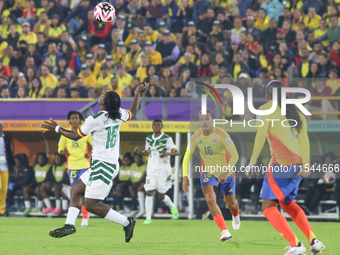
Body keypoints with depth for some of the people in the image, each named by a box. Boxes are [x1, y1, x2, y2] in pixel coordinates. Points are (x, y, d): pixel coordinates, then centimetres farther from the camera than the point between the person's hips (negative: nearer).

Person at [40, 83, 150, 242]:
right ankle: (69, 225, 11)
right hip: (112, 164, 9)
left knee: (91, 205, -7)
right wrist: (138, 93, 41)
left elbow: (75, 136, -3)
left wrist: (56, 128, 11)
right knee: (76, 190, 16)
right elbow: (133, 112, 27)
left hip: (103, 166, -9)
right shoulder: (119, 115, 2)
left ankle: (126, 222, -4)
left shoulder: (95, 120, -17)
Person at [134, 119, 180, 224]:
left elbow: (177, 152, -8)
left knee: (161, 196, 4)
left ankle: (172, 207, 35)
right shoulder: (149, 139, 8)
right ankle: (148, 218, -7)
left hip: (163, 169, -3)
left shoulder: (167, 138, -6)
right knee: (149, 192, -10)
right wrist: (140, 152, -1)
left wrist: (168, 153, -29)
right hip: (151, 170, 3)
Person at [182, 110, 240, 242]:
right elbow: (187, 158, -2)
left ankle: (235, 215, 53)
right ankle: (224, 231, -24)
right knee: (210, 199, -24)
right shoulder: (196, 137, -11)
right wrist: (185, 176, -14)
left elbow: (234, 155, -24)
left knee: (231, 203, 12)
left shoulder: (221, 134, -22)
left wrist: (226, 172, -34)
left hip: (225, 173, -2)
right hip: (207, 173, 2)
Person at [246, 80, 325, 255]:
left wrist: (252, 161, -10)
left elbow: (261, 135, -11)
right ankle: (313, 241, 14)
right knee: (288, 203, 26)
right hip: (297, 164, 7)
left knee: (269, 207, -1)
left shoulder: (266, 109, 0)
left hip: (281, 162, -7)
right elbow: (303, 138, 7)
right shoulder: (295, 111, 18)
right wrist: (305, 165, -1)